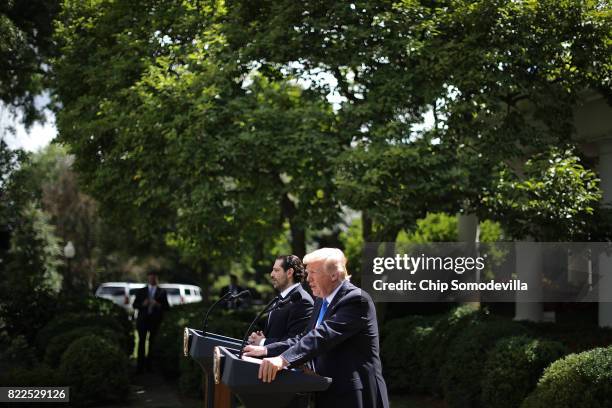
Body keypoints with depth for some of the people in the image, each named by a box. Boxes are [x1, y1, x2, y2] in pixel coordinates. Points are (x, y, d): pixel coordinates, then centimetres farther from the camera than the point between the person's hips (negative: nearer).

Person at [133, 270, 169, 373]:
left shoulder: (162, 292, 8)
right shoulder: (141, 291, 11)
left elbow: (167, 307, 3)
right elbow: (134, 305, 7)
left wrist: (158, 305, -15)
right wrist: (143, 304, -12)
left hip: (155, 321, 0)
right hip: (143, 320, 0)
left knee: (152, 343, -1)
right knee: (141, 342, -4)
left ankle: (149, 365, 6)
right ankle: (140, 365, -1)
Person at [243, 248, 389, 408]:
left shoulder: (356, 299, -16)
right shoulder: (321, 302, 14)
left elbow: (324, 335, -28)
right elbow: (305, 337, 15)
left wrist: (284, 359, -38)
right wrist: (266, 350, 4)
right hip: (327, 394, 8)